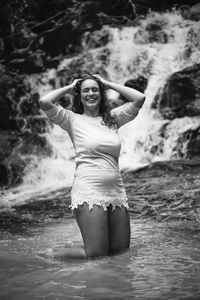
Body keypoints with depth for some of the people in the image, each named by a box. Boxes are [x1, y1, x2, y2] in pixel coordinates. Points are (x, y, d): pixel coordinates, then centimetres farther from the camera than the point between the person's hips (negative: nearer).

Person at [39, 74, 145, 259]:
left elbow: (139, 98, 8)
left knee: (121, 249, 8)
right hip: (89, 191, -5)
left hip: (116, 190, 5)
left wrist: (108, 84, 12)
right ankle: (52, 255, 14)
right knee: (96, 254, -9)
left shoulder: (112, 118, 14)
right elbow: (45, 102, -12)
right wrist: (69, 88, 4)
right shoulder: (73, 119, 3)